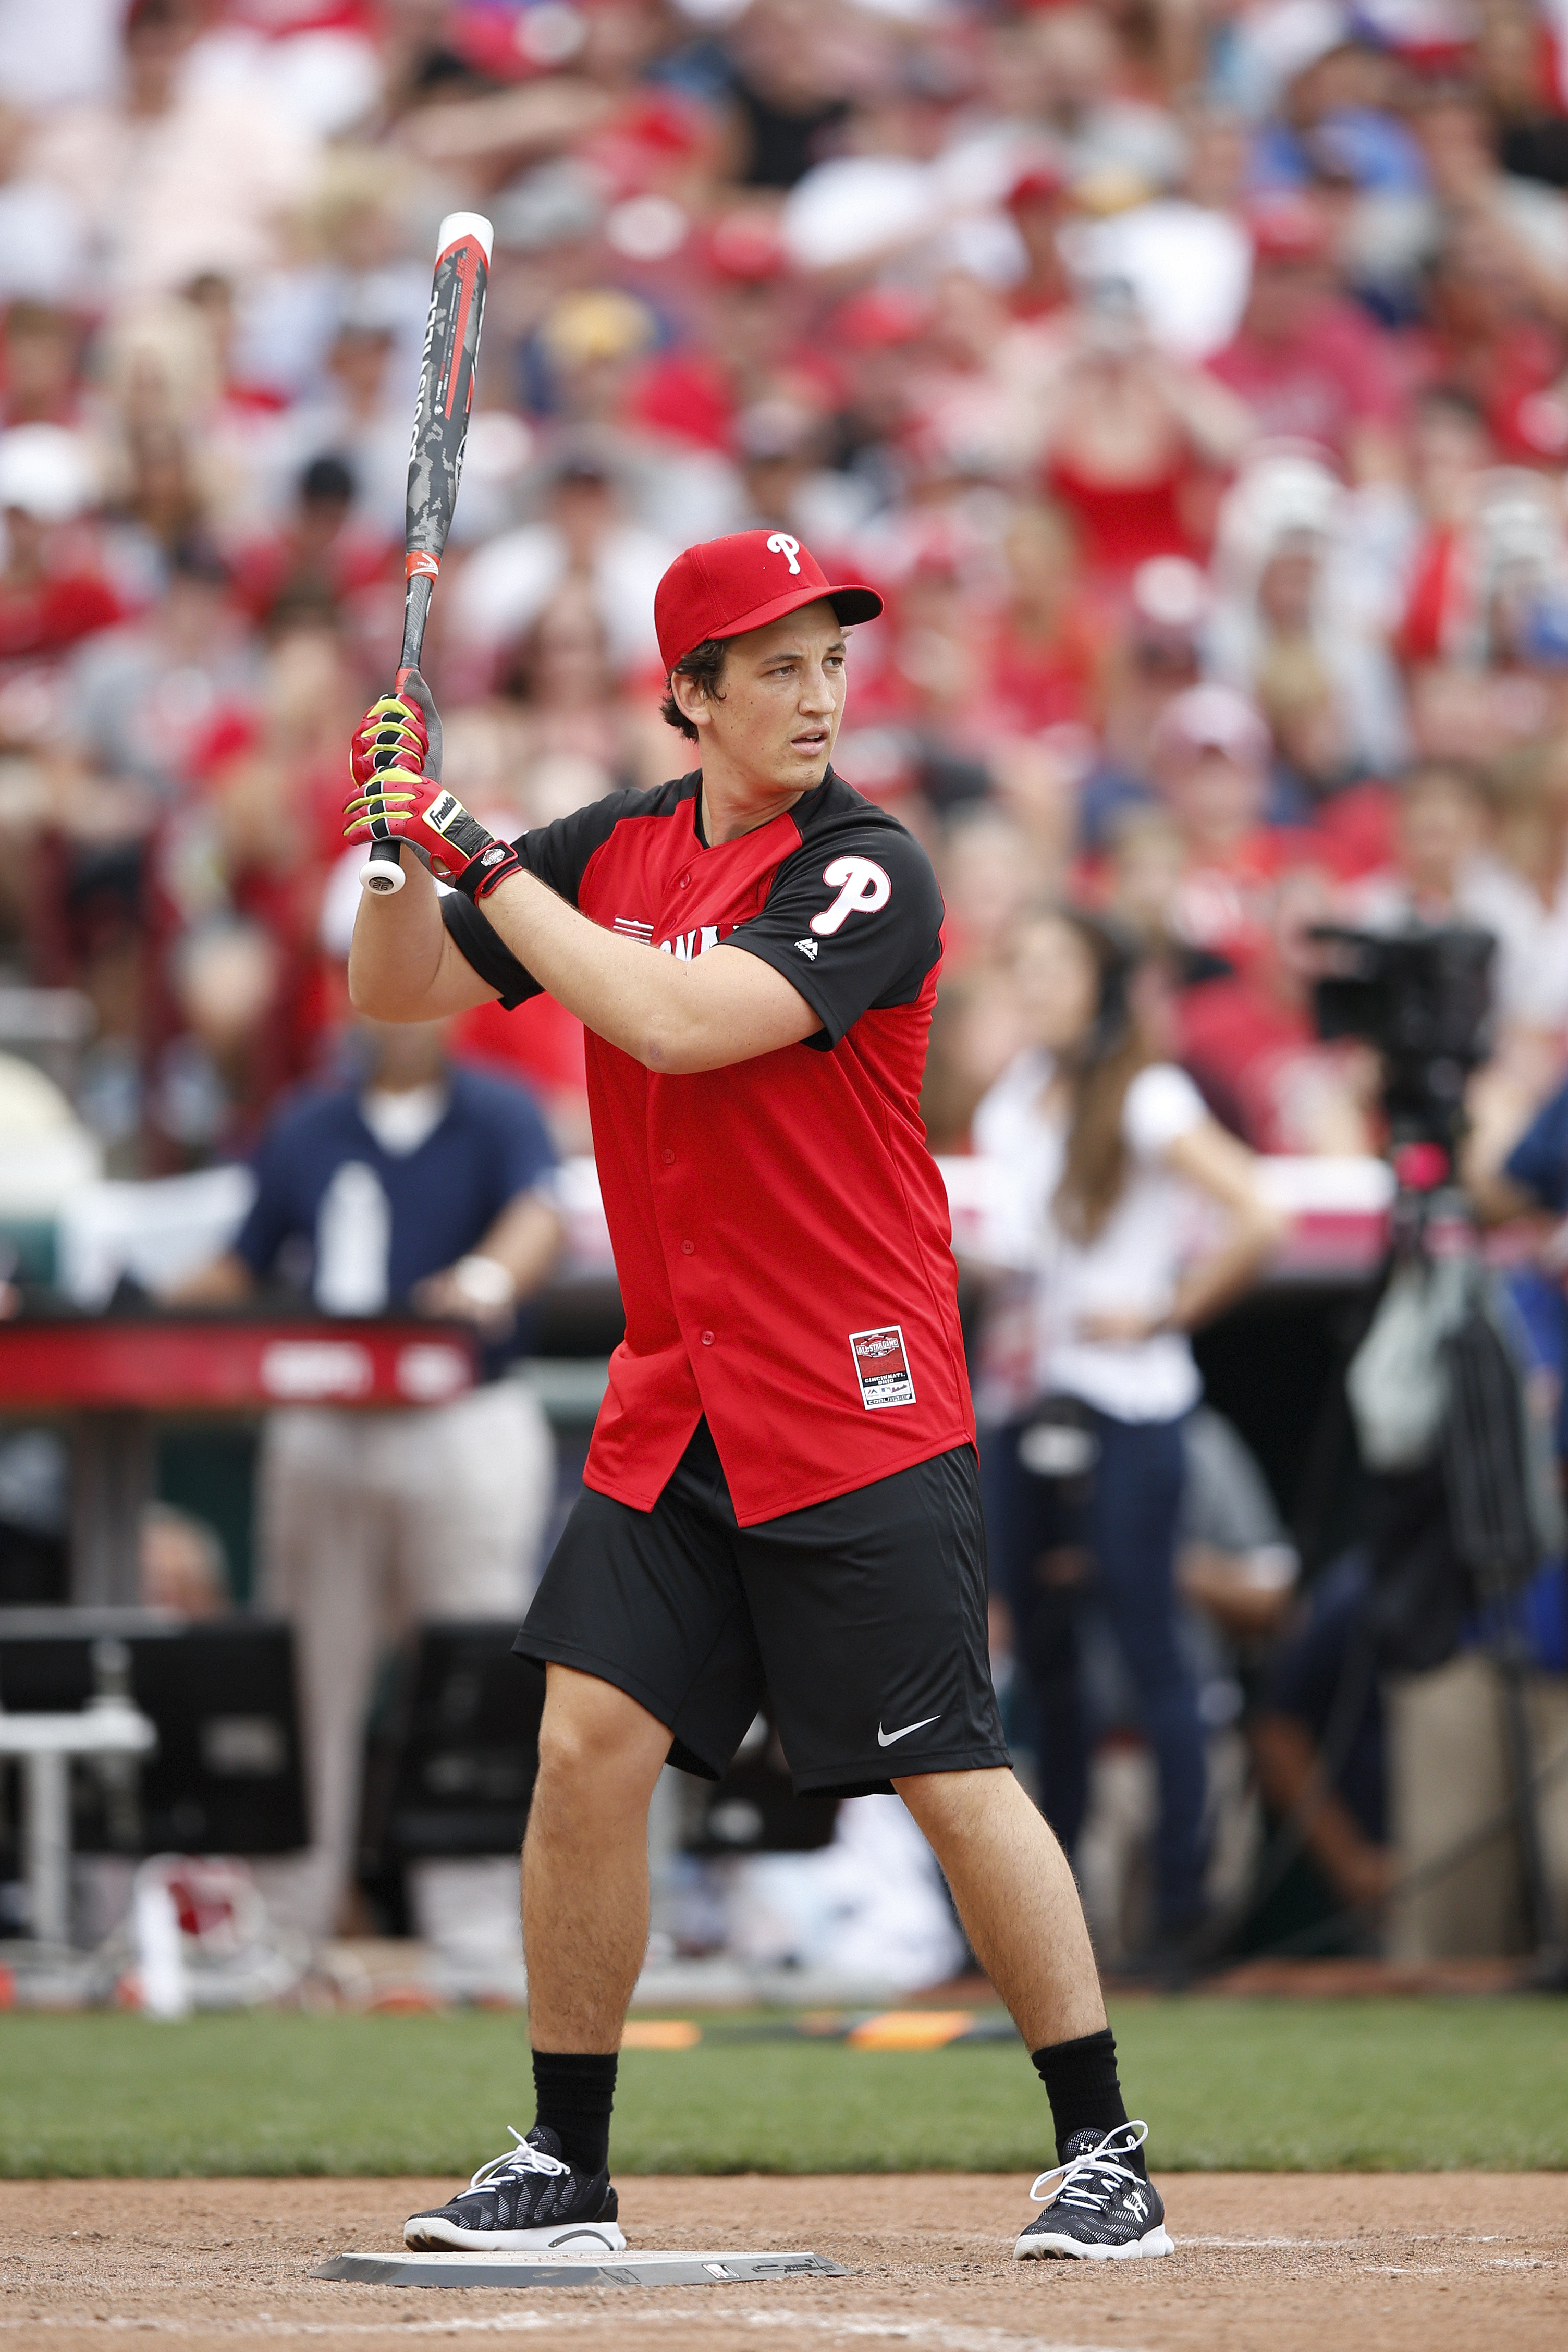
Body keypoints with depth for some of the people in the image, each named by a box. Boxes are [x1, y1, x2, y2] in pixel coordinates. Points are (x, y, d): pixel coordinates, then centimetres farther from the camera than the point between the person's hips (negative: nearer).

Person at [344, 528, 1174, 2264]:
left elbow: (675, 1020, -25)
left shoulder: (867, 875, -12)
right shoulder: (616, 848, 7)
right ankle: (565, 2169, 9)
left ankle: (1103, 2151, 6)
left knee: (952, 1779, -5)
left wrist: (482, 851, -20)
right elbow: (396, 992, 10)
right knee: (588, 1742, -2)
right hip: (672, 1404, 5)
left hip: (861, 1411, -5)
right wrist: (409, 840, -9)